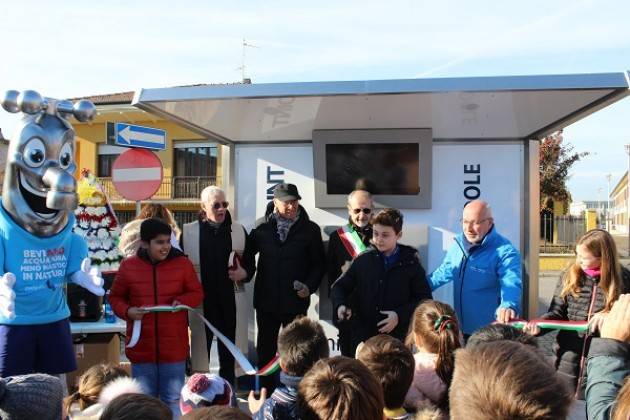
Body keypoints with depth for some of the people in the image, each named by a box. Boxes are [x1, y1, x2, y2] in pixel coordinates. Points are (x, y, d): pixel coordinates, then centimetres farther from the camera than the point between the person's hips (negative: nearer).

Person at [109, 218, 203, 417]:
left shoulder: (182, 263, -3)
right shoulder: (128, 266, -3)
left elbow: (197, 293, 5)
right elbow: (115, 297, 8)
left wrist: (182, 301, -16)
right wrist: (127, 311, -12)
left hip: (174, 347, 0)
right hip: (141, 348, 1)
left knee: (173, 400, 12)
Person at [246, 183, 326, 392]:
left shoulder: (310, 229, -3)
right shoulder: (262, 227, 0)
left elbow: (319, 263, 2)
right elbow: (247, 253, 10)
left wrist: (310, 286, -10)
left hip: (296, 300, -1)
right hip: (266, 299, 2)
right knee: (265, 350, 12)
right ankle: (265, 391, 24)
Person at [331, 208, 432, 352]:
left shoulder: (410, 263, -1)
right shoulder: (363, 260, 3)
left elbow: (424, 298, 1)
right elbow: (340, 286, 11)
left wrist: (400, 315, -12)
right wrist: (340, 305, -9)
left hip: (398, 337, -1)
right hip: (363, 336, 2)